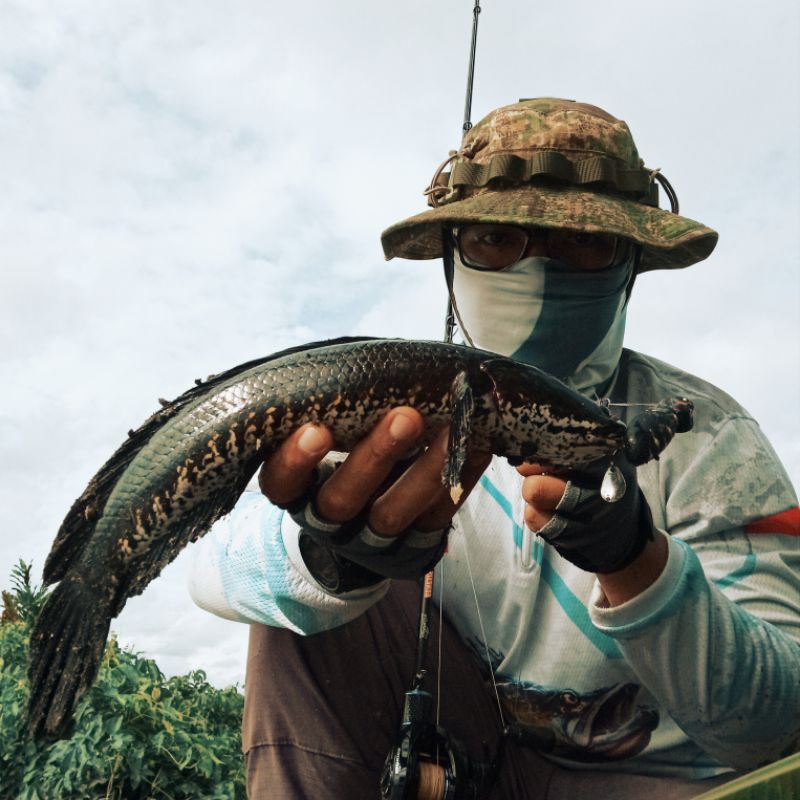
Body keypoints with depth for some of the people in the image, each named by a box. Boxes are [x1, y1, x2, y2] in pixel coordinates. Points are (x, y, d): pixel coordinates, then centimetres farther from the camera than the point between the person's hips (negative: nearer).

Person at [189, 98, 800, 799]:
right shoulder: (411, 413, -10)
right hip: (486, 743, 2)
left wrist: (636, 557, -42)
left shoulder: (703, 437, -16)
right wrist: (332, 559, -47)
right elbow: (218, 568, -23)